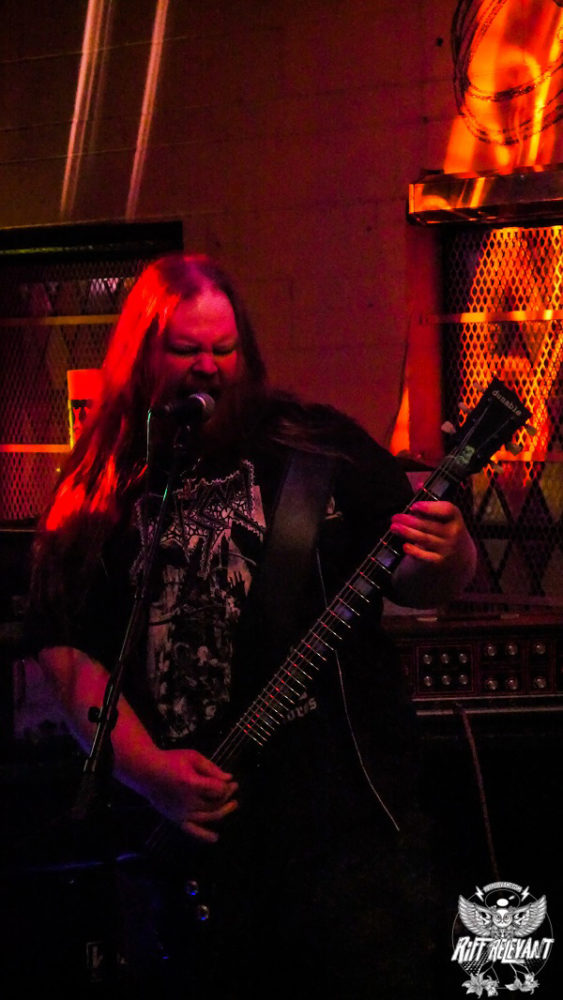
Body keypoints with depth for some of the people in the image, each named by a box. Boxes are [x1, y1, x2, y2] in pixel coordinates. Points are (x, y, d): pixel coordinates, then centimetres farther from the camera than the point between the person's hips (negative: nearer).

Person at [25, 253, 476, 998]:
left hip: (347, 811, -1)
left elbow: (411, 584, 6)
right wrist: (147, 768, -12)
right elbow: (68, 651, 2)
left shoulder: (318, 446, 5)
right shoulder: (100, 495, 7)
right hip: (191, 842, 1)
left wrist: (443, 559, -18)